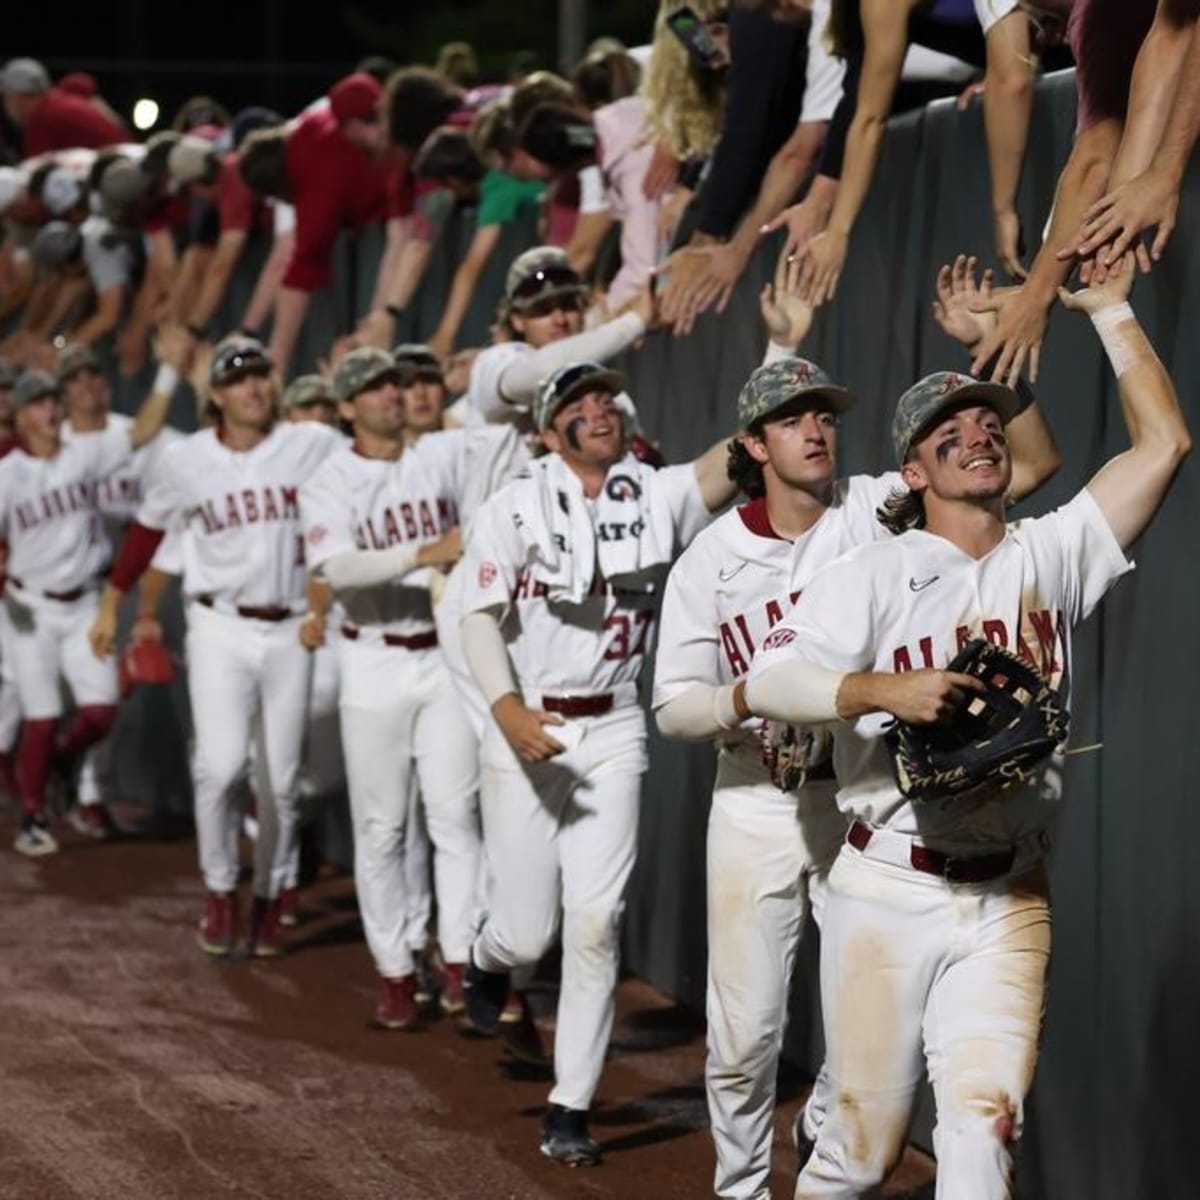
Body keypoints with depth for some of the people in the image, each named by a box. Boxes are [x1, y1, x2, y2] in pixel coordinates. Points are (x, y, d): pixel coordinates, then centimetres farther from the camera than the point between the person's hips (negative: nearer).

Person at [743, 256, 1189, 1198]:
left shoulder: (1051, 556, 8)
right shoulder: (875, 575, -1)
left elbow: (1163, 445, 2)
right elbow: (768, 681, -12)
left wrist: (1110, 311, 2)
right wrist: (887, 688, -26)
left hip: (1007, 905, 2)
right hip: (888, 895, -2)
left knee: (985, 1125, -13)